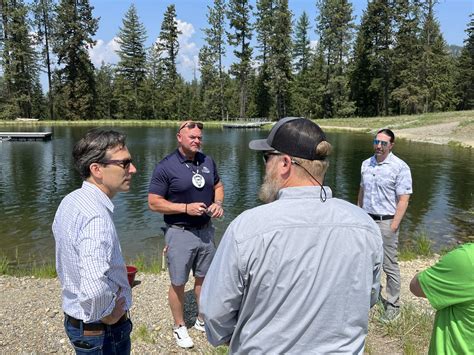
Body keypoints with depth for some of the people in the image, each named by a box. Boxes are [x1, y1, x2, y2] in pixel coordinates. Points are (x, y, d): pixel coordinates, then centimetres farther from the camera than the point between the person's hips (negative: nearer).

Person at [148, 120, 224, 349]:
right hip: (180, 233, -5)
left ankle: (202, 319, 40)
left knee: (204, 278, 19)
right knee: (178, 283, 9)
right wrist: (186, 208, -22)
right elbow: (154, 202, -13)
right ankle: (179, 327, 31)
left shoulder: (208, 161, 2)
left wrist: (218, 203, -6)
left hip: (205, 230, 5)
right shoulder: (166, 167, -13)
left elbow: (218, 186, 15)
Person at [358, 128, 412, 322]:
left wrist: (393, 226, -16)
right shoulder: (366, 164, 8)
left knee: (390, 266, 2)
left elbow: (403, 200, -12)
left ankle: (393, 306, 17)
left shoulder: (400, 167, -10)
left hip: (386, 222, -6)